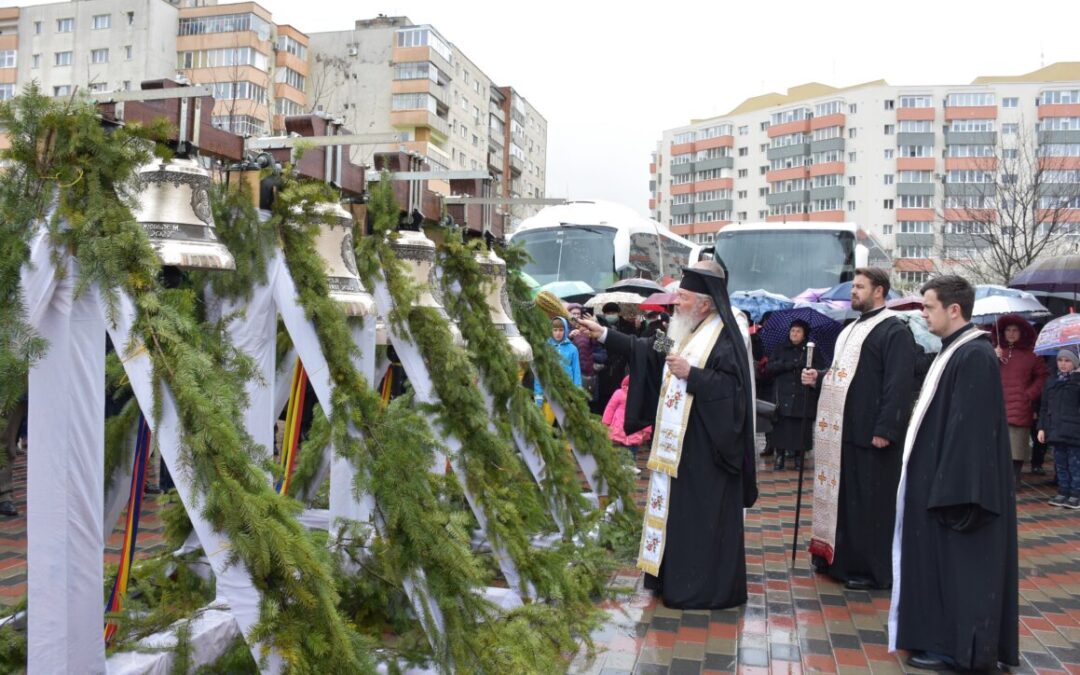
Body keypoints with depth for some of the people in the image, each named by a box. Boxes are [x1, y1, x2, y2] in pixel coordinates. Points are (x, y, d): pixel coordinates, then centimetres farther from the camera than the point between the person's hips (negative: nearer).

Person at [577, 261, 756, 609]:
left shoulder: (725, 337, -15)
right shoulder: (684, 332, 12)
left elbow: (733, 388, -22)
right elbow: (644, 350, 14)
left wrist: (690, 374, -23)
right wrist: (604, 333, 9)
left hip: (704, 449, -9)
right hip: (677, 443, 9)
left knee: (702, 515, -1)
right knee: (675, 510, 15)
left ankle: (707, 587, 11)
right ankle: (676, 577, 27)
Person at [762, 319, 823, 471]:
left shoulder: (813, 351, 13)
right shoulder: (780, 350, 16)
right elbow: (768, 368, 3)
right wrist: (788, 364, -9)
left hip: (804, 400, 0)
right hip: (783, 398, 1)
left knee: (801, 431, -3)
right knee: (781, 430, -5)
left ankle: (799, 457, 9)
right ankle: (780, 457, 5)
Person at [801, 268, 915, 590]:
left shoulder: (894, 331, -12)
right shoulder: (852, 328, 18)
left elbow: (899, 384, -19)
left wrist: (885, 429, -23)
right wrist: (819, 378, 7)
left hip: (869, 433, -9)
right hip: (841, 430, 9)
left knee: (868, 502, 0)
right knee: (842, 494, 16)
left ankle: (871, 569, 11)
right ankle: (839, 558, 27)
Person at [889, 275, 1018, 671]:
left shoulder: (975, 356, -19)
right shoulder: (955, 350, 11)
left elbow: (971, 427, -23)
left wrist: (953, 491, -23)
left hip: (959, 485, -10)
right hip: (945, 480, 10)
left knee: (958, 564, 0)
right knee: (943, 561, 16)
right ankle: (948, 637, 26)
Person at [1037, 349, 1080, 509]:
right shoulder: (1051, 382, 13)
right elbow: (1044, 407, 15)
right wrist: (1042, 428, 8)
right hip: (1055, 430, 5)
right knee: (1060, 464, 12)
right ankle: (1063, 492, 20)